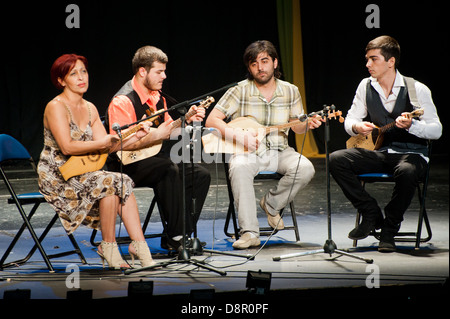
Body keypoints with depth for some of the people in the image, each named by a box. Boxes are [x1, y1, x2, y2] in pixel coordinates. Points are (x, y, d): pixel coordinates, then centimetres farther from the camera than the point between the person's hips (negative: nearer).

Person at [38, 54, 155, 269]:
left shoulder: (89, 108, 12)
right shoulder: (56, 107, -12)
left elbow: (107, 145, 6)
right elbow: (67, 147, -22)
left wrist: (134, 137, -8)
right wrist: (102, 143, -27)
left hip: (80, 174, 7)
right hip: (56, 177, -7)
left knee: (124, 183, -17)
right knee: (109, 182, -27)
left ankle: (139, 245, -20)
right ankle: (108, 247, -16)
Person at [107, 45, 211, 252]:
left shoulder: (156, 97, 12)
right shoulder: (123, 101, -17)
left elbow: (169, 128, 22)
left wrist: (187, 119, 4)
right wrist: (155, 136, -26)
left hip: (153, 160, 9)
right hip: (129, 166, -9)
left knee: (201, 175, -7)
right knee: (170, 170, -34)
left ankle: (179, 235, -6)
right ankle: (175, 237, -27)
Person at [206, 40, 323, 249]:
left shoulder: (290, 91, 6)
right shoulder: (240, 91, -4)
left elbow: (296, 126, 15)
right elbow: (212, 120, -6)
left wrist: (307, 124, -9)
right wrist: (237, 135, -20)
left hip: (278, 151, 3)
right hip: (247, 152, -3)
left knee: (305, 168, -27)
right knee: (239, 168, -38)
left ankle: (271, 204, 0)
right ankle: (250, 233, -35)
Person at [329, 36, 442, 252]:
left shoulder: (417, 89, -8)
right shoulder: (366, 86, 5)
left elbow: (436, 130, -8)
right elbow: (350, 120, 12)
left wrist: (411, 125, -27)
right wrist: (356, 126, -12)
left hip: (411, 153, -4)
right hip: (378, 151, 4)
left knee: (407, 172, -41)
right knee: (336, 160, -20)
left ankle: (390, 228, -15)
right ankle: (371, 213, -6)